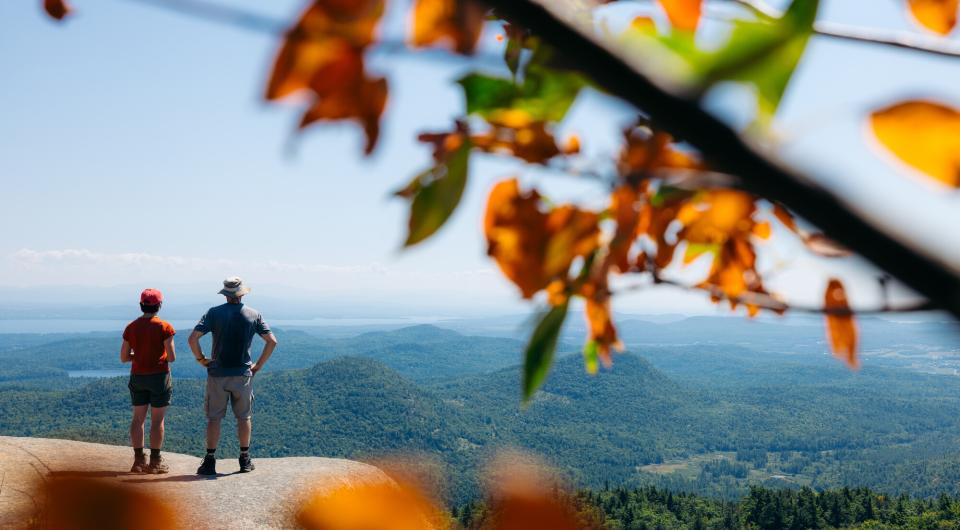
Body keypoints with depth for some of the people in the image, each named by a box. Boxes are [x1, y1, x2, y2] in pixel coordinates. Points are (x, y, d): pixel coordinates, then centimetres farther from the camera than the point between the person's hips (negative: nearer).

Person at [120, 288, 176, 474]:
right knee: (157, 420, 2)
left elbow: (123, 357, 4)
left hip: (137, 377, 4)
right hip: (159, 376, -4)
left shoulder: (131, 327, 2)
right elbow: (172, 357, -14)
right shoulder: (164, 327, -11)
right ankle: (155, 462, 4)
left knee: (138, 418, 10)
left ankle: (139, 460, 12)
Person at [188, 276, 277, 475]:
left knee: (214, 418, 5)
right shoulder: (254, 315, 0)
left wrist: (200, 359, 2)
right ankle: (245, 460, 15)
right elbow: (272, 341, -2)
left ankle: (210, 461, 5)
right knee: (244, 417, 11)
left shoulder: (214, 313, -5)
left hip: (217, 374, -1)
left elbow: (193, 338, -12)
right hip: (243, 374, 1)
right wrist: (258, 365, 5)